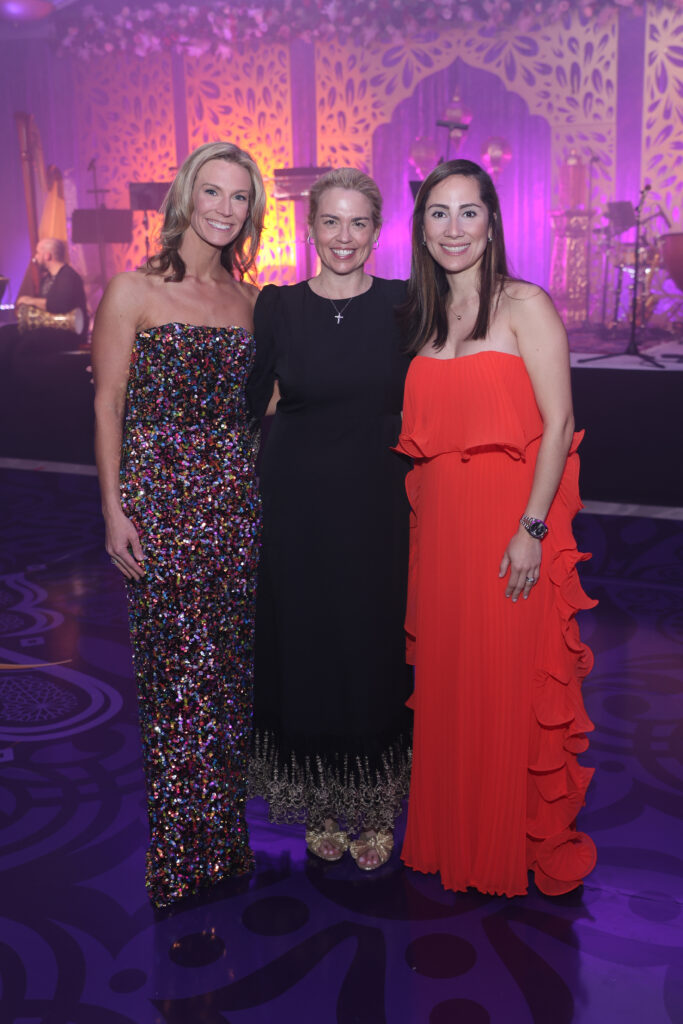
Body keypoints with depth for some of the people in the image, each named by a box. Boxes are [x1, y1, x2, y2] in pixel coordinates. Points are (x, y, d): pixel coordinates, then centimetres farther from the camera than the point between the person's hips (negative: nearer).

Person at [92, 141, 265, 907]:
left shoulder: (247, 298, 12)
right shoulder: (134, 290, -2)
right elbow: (108, 406, -3)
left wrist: (263, 490, 10)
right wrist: (115, 509, -9)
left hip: (236, 495, 5)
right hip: (161, 498, -5)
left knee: (231, 663, 9)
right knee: (177, 664, -1)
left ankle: (225, 836, 24)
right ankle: (182, 852, 15)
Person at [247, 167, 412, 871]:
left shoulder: (403, 305, -1)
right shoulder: (276, 307, -1)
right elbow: (247, 404, 5)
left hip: (379, 505, 0)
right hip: (299, 503, 1)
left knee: (377, 647, 7)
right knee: (306, 646, 8)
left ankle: (376, 809, 28)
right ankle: (322, 807, 30)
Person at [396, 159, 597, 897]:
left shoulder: (524, 304, -5)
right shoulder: (422, 318, 13)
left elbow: (558, 423, -11)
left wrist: (532, 528, -17)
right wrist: (424, 517, 6)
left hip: (512, 528, -5)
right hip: (438, 527, 5)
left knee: (513, 688, 1)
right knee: (445, 684, 12)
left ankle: (530, 844, 22)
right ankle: (450, 839, 29)